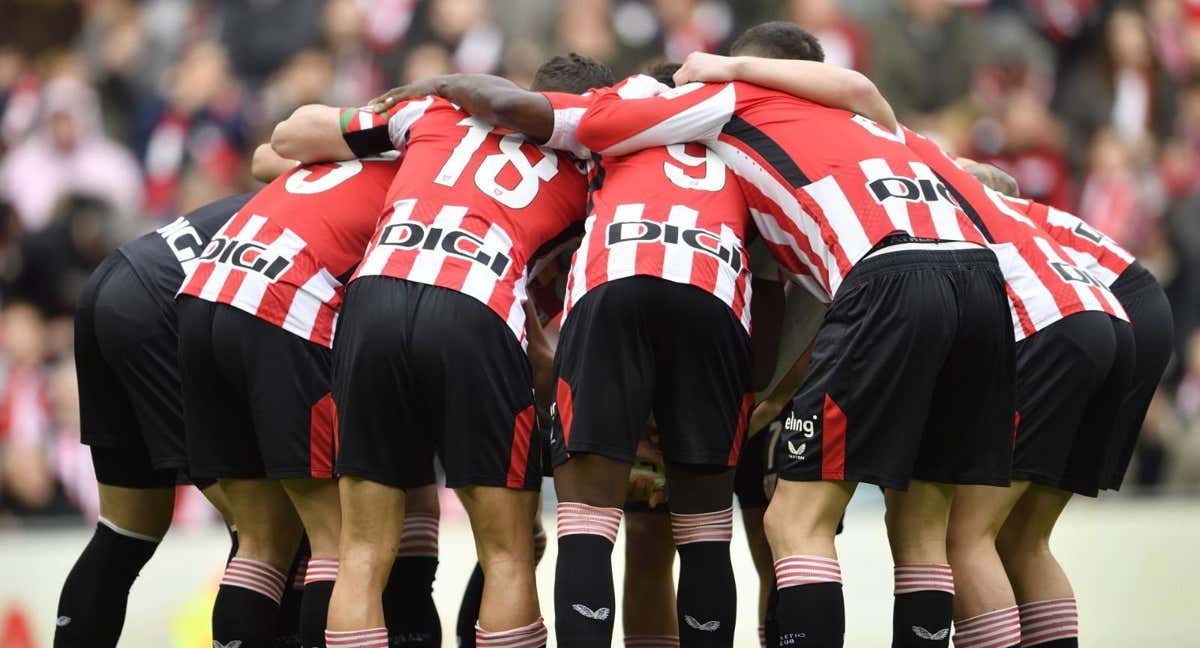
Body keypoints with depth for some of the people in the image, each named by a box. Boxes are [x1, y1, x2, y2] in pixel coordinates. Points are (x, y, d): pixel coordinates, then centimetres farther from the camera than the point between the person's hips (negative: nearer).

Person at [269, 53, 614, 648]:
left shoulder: (442, 107, 27)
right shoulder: (585, 170, 24)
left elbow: (290, 136, 35)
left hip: (377, 295, 2)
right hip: (475, 315, -2)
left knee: (365, 555, 8)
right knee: (508, 558, 7)